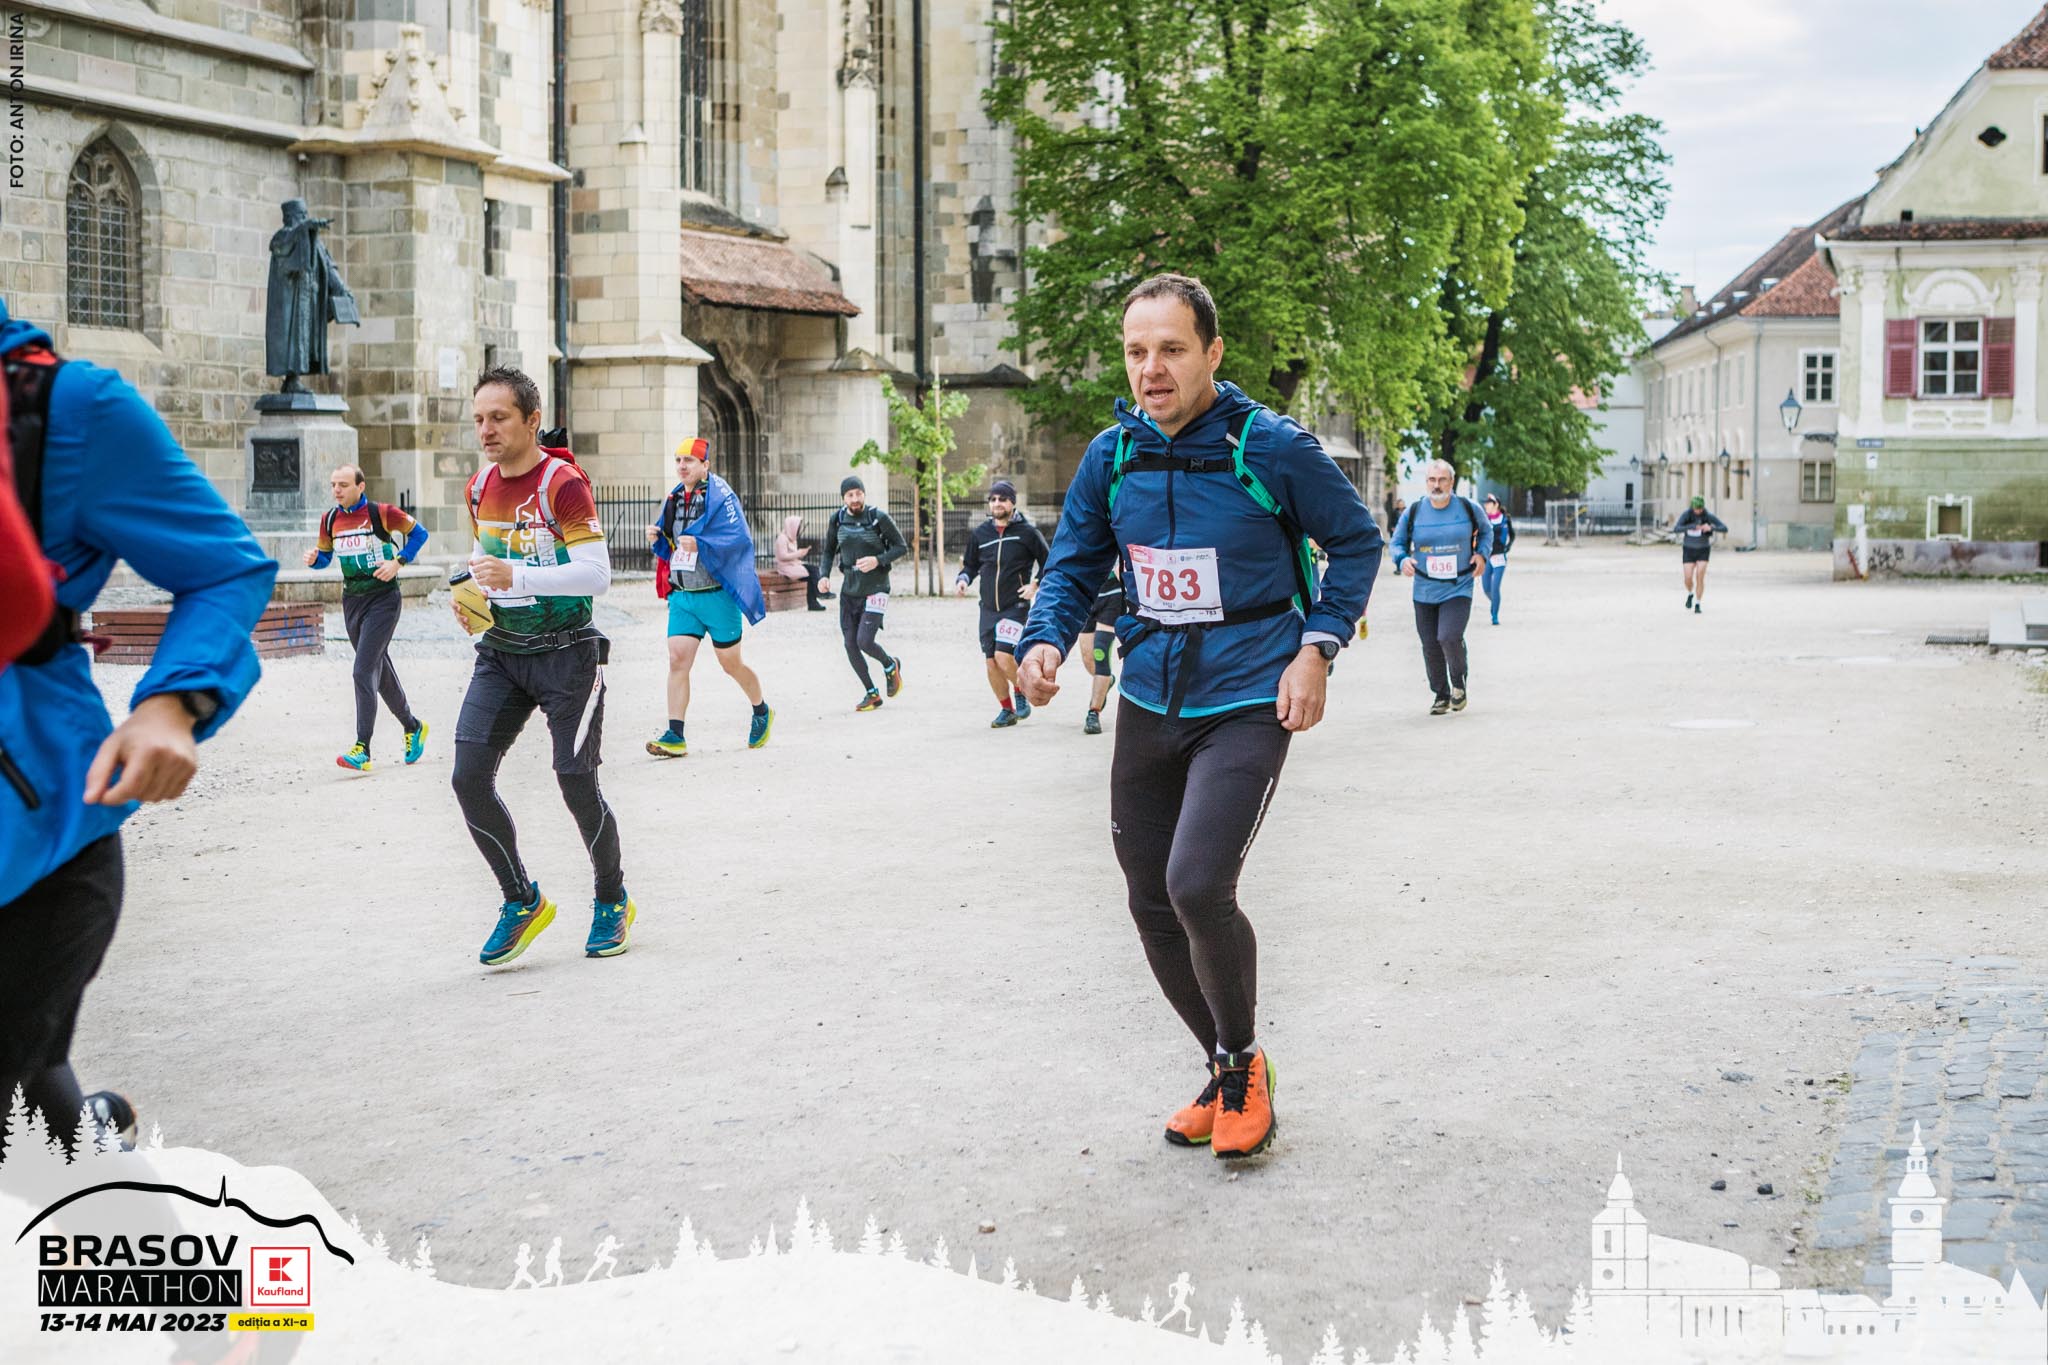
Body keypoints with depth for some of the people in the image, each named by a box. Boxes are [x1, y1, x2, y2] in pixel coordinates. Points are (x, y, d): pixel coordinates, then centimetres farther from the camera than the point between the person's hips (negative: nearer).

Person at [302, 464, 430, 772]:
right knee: (381, 669, 15)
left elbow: (418, 532, -1)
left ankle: (362, 750, -15)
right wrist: (313, 559, -5)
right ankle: (412, 726, 34)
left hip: (383, 599, -6)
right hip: (352, 600, 6)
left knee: (364, 671, -14)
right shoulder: (330, 519, 5)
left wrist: (398, 562, -13)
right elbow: (325, 555, 17)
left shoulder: (381, 513, -11)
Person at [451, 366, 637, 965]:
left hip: (565, 652, -6)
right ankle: (522, 902, 12)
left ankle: (613, 901, 20)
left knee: (576, 784, -4)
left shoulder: (563, 483, -15)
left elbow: (597, 573, -22)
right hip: (500, 651, 6)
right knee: (469, 779, -6)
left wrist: (516, 577, -31)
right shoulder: (480, 486, 8)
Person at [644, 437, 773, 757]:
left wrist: (699, 545, -29)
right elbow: (668, 546, 21)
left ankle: (762, 712, 33)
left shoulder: (720, 496, -11)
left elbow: (740, 539, -21)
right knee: (677, 660, -7)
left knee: (731, 664, 7)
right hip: (681, 596, 5)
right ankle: (674, 736, -8)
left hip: (717, 595, -5)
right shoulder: (674, 498, 11)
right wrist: (657, 538, -2)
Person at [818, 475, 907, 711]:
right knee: (851, 645, 4)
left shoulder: (879, 518, -10)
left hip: (875, 589, -5)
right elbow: (829, 551, 13)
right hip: (849, 590, 5)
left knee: (864, 641, -15)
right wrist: (824, 576, -4)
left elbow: (901, 547, -5)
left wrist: (878, 561, -20)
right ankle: (872, 694, 20)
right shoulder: (837, 520, 1)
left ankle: (891, 666, 18)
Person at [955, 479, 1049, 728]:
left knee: (1004, 656, -18)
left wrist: (1035, 585, -8)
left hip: (1015, 606, -5)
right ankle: (1007, 710, 22)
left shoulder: (1027, 532, -4)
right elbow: (970, 564, 17)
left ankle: (1021, 696, 9)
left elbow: (1048, 563, 5)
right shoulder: (980, 534, 6)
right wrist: (963, 579, -3)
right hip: (988, 609, 5)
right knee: (991, 663, 4)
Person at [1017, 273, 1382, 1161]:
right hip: (1149, 705, 6)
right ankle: (1225, 1074, 31)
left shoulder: (1271, 448, -11)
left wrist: (1317, 649, -8)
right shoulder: (1111, 456, 1)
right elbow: (1074, 566, 10)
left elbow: (1356, 540, 2)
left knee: (1198, 888, -21)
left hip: (1248, 704, -5)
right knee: (1153, 905, 9)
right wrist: (1046, 641, -10)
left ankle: (1243, 1064, 5)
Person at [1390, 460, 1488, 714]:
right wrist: (1402, 560, -11)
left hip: (1458, 589, -2)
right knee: (1430, 646, 5)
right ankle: (1440, 695, 26)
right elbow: (1397, 542, 10)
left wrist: (1481, 554, -2)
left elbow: (1486, 532, 16)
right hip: (1424, 592, 2)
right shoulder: (1413, 513, -2)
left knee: (1449, 637, -21)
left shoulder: (1468, 508, -2)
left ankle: (1459, 683, 6)